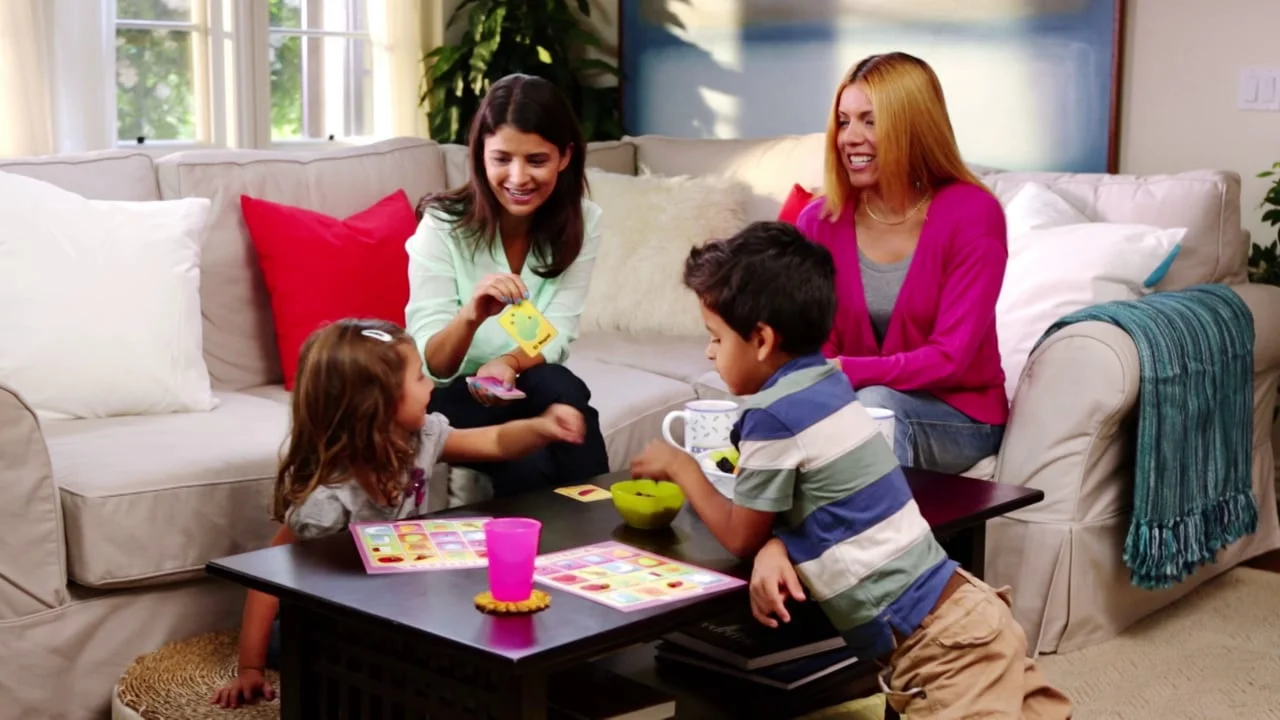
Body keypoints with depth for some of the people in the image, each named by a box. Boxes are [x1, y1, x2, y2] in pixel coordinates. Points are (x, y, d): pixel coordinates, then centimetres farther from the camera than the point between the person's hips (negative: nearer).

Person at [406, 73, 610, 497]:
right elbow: (431, 367, -21)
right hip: (452, 396, -3)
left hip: (532, 388, 3)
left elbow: (555, 335, -8)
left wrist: (509, 362, -31)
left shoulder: (582, 222, -8)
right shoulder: (443, 226, -17)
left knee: (558, 388, -31)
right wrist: (471, 315, -43)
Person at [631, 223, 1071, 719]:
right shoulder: (825, 385, 9)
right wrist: (777, 547, -6)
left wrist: (680, 467, 12)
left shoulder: (773, 416, -16)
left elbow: (741, 537, -1)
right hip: (959, 606, 9)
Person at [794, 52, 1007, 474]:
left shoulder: (972, 214, -14)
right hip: (852, 404, 3)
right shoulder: (819, 221, -3)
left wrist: (844, 372, -32)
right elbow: (815, 350, -3)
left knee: (876, 406, -34)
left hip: (959, 418, -3)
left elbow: (949, 357, -19)